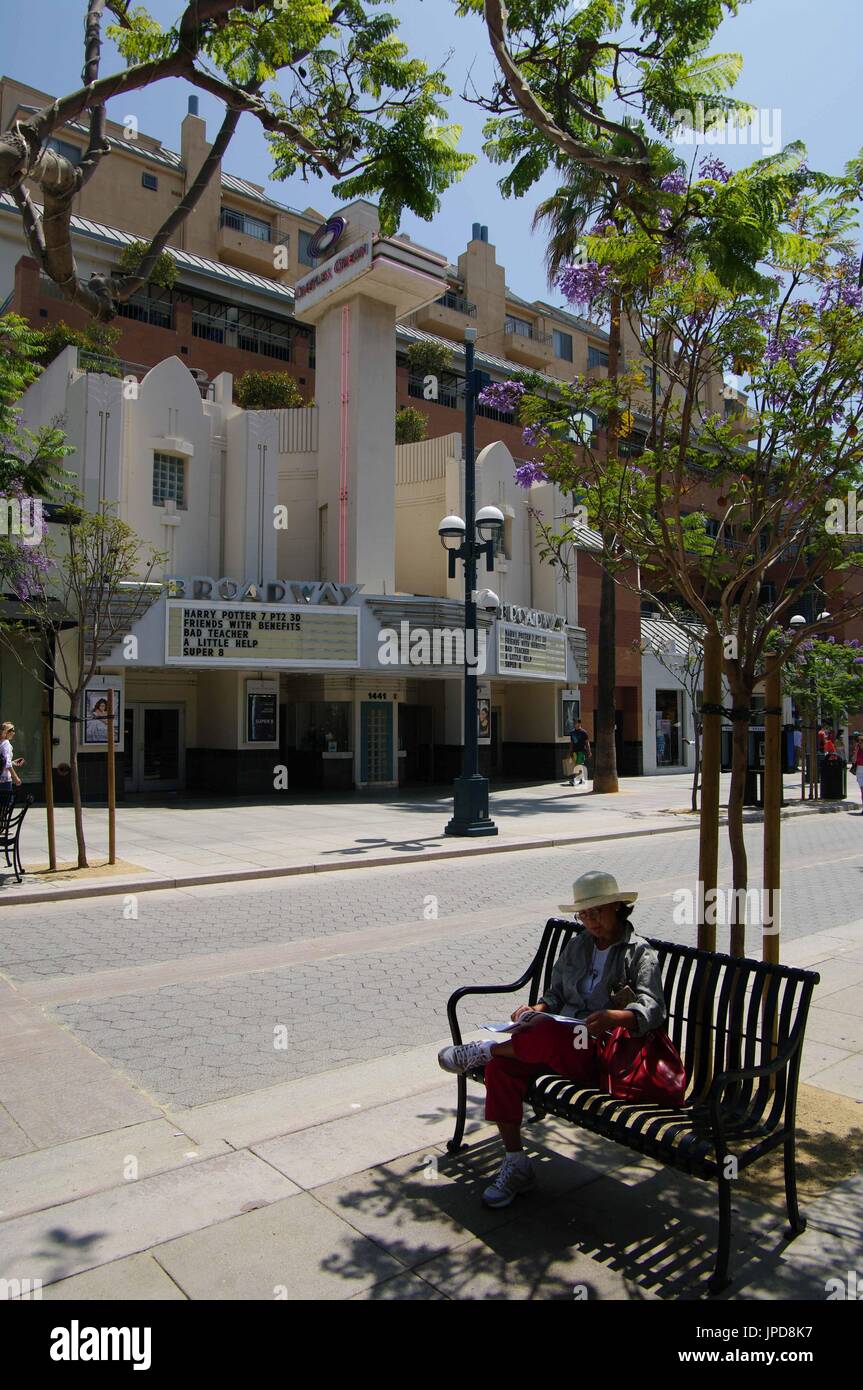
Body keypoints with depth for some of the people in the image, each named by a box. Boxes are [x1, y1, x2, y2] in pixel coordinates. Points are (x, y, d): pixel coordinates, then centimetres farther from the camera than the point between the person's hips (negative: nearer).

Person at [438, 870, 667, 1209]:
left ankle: (486, 1050, -9)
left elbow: (653, 1009, -17)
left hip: (599, 1055, -6)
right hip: (560, 1042, 6)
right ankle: (516, 1165, -6)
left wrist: (614, 1017, -37)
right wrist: (538, 1008, -4)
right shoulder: (576, 945, 16)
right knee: (501, 1067, -21)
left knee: (546, 1033, -38)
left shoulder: (640, 953, -2)